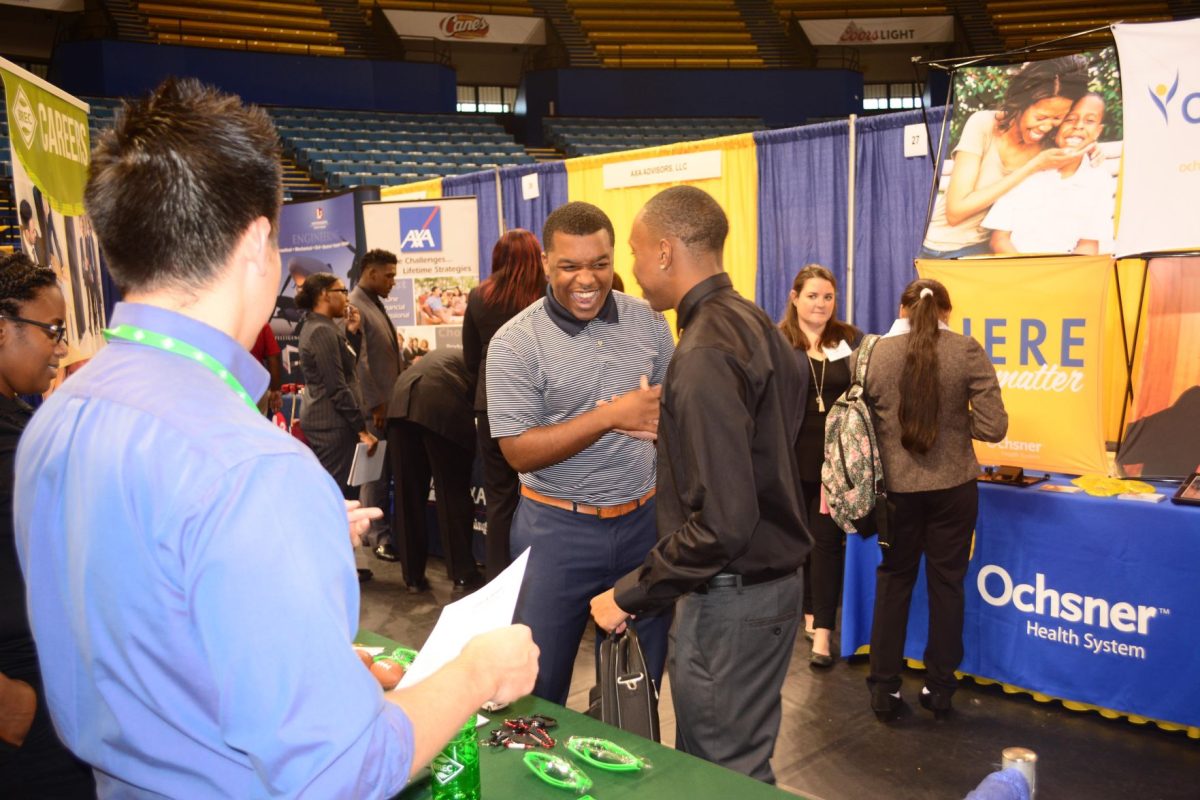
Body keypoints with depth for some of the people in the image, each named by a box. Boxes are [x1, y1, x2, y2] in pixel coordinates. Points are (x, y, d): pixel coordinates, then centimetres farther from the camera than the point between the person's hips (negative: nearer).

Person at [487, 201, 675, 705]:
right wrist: (611, 416, -22)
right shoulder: (515, 343, -11)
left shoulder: (646, 320, 1)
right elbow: (520, 451, -15)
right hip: (559, 529, -3)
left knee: (641, 680, 17)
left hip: (644, 519, 4)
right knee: (538, 685, 9)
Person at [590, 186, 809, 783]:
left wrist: (630, 595, -17)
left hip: (732, 597, -9)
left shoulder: (704, 354, -22)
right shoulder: (754, 324, 7)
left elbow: (721, 522, -26)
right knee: (735, 760, 22)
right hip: (774, 574, 9)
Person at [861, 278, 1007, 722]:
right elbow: (992, 427, -10)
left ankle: (884, 689, 21)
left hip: (894, 486, 1)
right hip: (953, 486, 0)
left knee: (893, 581, 15)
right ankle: (939, 686, 27)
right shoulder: (967, 351, -9)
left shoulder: (871, 353, -7)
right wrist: (952, 419, 8)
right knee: (946, 583, 15)